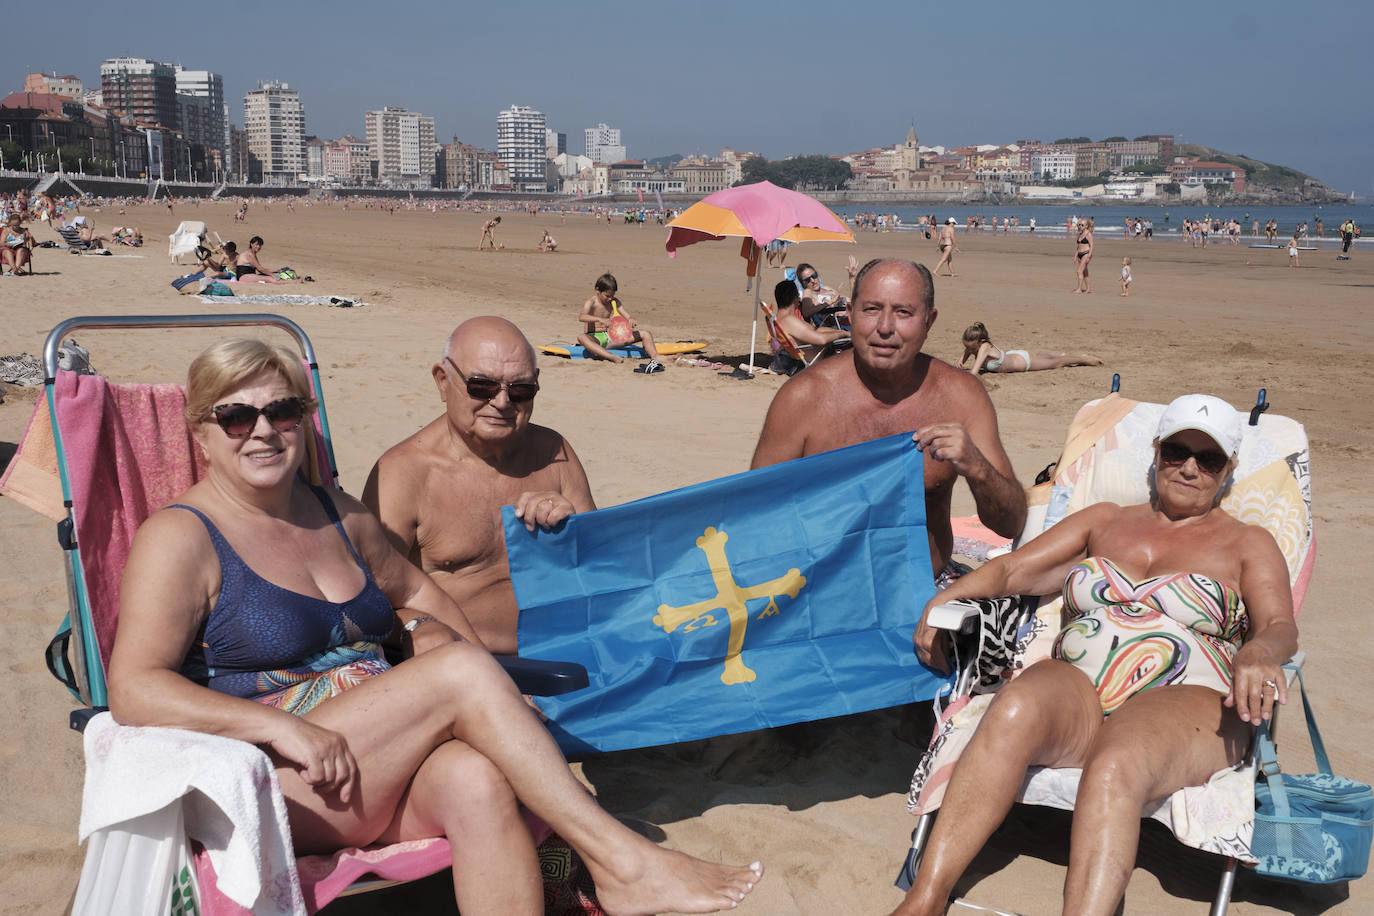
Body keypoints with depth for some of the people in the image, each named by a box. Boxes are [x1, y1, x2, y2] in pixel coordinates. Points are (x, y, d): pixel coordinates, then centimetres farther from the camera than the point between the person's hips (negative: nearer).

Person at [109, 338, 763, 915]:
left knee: (478, 782, -31)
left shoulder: (339, 513, 16)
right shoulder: (178, 538, -3)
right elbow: (134, 692, -14)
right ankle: (619, 862, -23)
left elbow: (412, 589, 31)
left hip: (386, 765, 5)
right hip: (273, 784, -5)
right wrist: (281, 726, -26)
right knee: (463, 672, -26)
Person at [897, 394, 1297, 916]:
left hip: (1183, 706, -1)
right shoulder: (1105, 521, 25)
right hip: (1075, 689, 2)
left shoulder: (1248, 544, 18)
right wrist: (949, 596, -2)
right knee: (1015, 707, -35)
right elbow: (1013, 569, 19)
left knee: (1115, 765, -38)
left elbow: (1281, 627, 2)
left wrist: (1256, 653, -24)